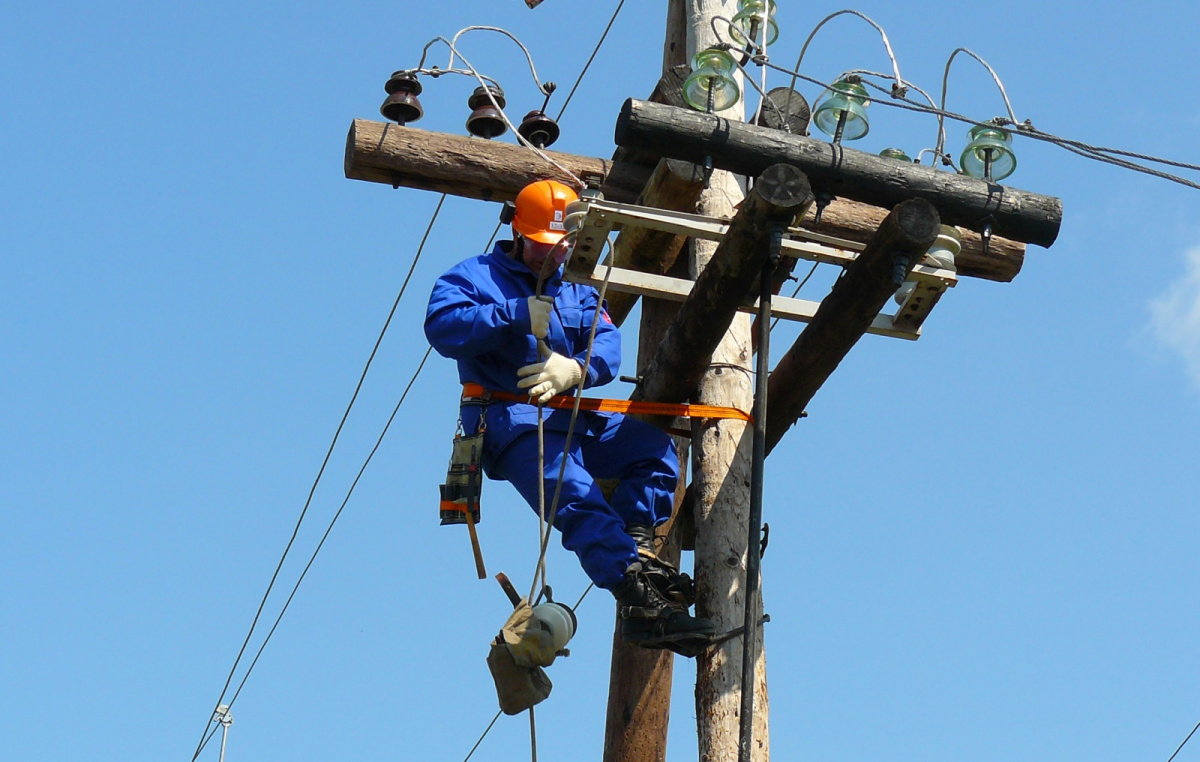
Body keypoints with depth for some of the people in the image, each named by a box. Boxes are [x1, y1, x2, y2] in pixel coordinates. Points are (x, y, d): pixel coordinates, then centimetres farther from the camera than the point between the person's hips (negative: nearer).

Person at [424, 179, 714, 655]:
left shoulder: (578, 292, 24)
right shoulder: (475, 276, 8)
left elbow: (608, 346, 4)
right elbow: (441, 325, -14)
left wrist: (577, 369, -21)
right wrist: (517, 314, -22)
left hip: (573, 420, 7)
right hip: (510, 420, -7)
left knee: (655, 446, -11)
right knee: (578, 497, -31)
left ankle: (635, 548, -22)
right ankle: (640, 604, -45)